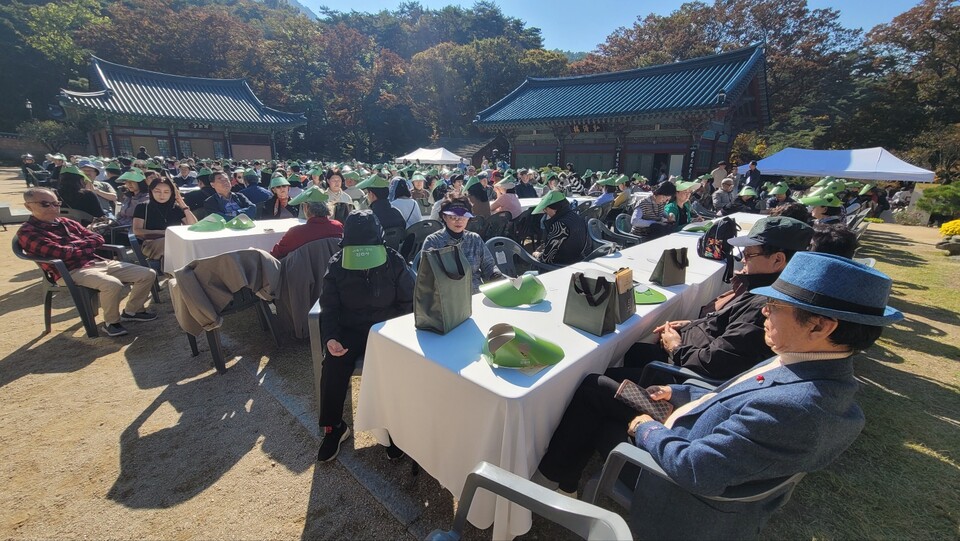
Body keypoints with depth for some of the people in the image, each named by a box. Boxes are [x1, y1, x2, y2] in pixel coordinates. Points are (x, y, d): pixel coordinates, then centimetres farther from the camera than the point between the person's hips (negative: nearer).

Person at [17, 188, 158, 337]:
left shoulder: (66, 222, 19)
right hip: (71, 272, -7)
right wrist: (86, 246, -1)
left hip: (98, 262, 7)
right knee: (113, 285, -37)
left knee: (148, 274, -3)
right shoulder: (27, 232, -3)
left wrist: (74, 245, -5)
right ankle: (111, 322, -13)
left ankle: (131, 311, 12)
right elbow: (60, 253, -16)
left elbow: (98, 239, 10)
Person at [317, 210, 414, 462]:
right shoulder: (336, 265, -4)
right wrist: (330, 338, -18)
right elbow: (329, 308, 0)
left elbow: (409, 302, -4)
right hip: (350, 330, 2)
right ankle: (333, 427, 5)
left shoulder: (395, 262, -8)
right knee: (333, 367, -21)